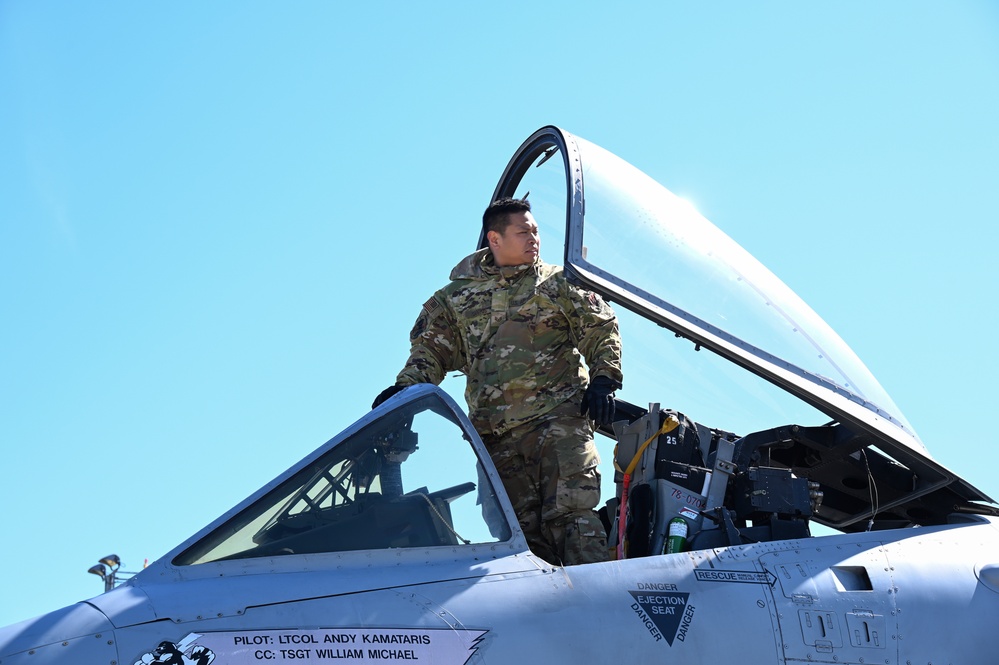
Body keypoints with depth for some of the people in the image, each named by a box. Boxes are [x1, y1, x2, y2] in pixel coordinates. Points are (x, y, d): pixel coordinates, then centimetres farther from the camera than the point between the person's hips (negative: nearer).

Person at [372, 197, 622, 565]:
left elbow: (602, 328, 11)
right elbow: (431, 349, 15)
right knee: (521, 526, 1)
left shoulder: (557, 284, 10)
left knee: (570, 514, -14)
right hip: (496, 432, 3)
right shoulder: (455, 299, 15)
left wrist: (603, 379, -3)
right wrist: (406, 387, -3)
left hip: (558, 418, -2)